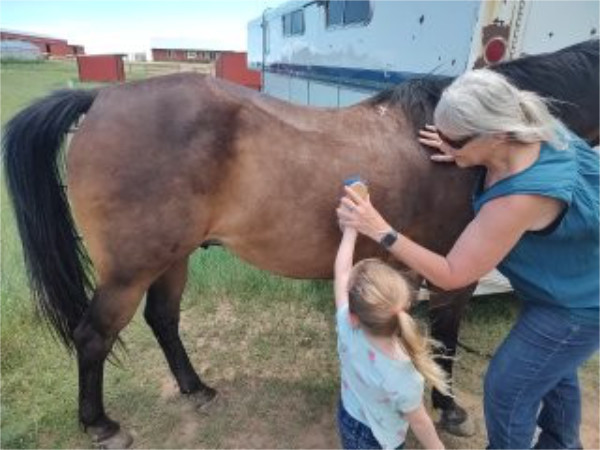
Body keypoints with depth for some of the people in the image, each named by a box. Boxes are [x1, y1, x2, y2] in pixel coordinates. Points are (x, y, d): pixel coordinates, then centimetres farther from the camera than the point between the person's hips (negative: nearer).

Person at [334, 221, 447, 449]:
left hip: (347, 419, 3)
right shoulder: (404, 379, -39)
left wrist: (351, 228, -11)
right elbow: (419, 423, -20)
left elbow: (342, 272, -21)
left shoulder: (347, 329, -32)